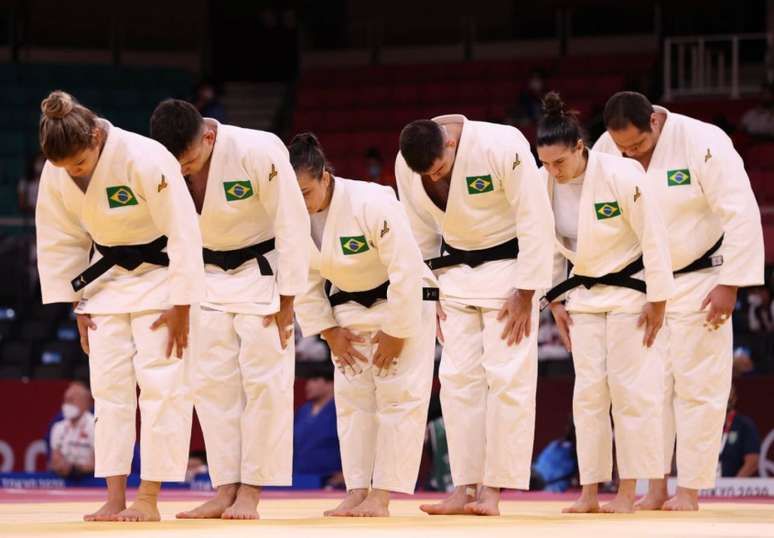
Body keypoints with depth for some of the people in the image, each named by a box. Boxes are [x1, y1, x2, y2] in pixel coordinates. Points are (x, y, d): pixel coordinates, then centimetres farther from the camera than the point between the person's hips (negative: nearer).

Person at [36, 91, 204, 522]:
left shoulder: (146, 160, -29)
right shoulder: (56, 173, -12)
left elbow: (183, 233, -25)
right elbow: (61, 241, 1)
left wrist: (180, 307, -21)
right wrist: (77, 305, 1)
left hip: (162, 275, -6)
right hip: (108, 279, 6)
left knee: (161, 383, -8)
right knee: (110, 385, 2)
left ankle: (149, 499, -7)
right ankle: (115, 498, 5)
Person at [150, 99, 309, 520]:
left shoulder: (258, 153, -28)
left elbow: (292, 223, -20)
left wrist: (286, 300, -16)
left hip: (261, 274, -4)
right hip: (208, 276, 4)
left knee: (264, 381, -6)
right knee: (212, 382, 2)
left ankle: (251, 491, -2)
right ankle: (224, 490, 6)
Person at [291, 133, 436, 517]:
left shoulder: (372, 204, -31)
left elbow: (406, 269, -28)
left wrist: (396, 333, -23)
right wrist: (328, 331, -3)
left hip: (404, 303, -6)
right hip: (349, 309, 6)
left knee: (400, 398, -9)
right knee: (351, 399, 5)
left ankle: (382, 497, -9)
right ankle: (356, 492, 10)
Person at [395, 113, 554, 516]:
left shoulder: (502, 148, -26)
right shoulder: (406, 166, -10)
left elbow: (535, 220, -21)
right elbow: (420, 232, 4)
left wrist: (524, 294, -18)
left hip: (507, 267, -5)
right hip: (456, 269, 5)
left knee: (507, 375, -9)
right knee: (458, 377, 2)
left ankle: (494, 490, -7)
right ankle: (465, 487, 6)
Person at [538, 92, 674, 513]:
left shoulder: (620, 176, -25)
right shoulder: (545, 184, -9)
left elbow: (653, 237, -19)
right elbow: (549, 246, 4)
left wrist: (656, 301, -16)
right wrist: (556, 302, 5)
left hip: (629, 289, -5)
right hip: (584, 294, 5)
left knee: (631, 388, -4)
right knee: (588, 390, 3)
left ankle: (628, 490, 1)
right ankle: (589, 491, 7)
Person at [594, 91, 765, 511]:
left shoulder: (703, 143, -21)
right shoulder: (605, 151, -8)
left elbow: (741, 213, -19)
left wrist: (729, 285, -19)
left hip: (697, 282, -4)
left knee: (697, 386, -3)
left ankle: (690, 491, 4)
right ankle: (655, 488, 13)